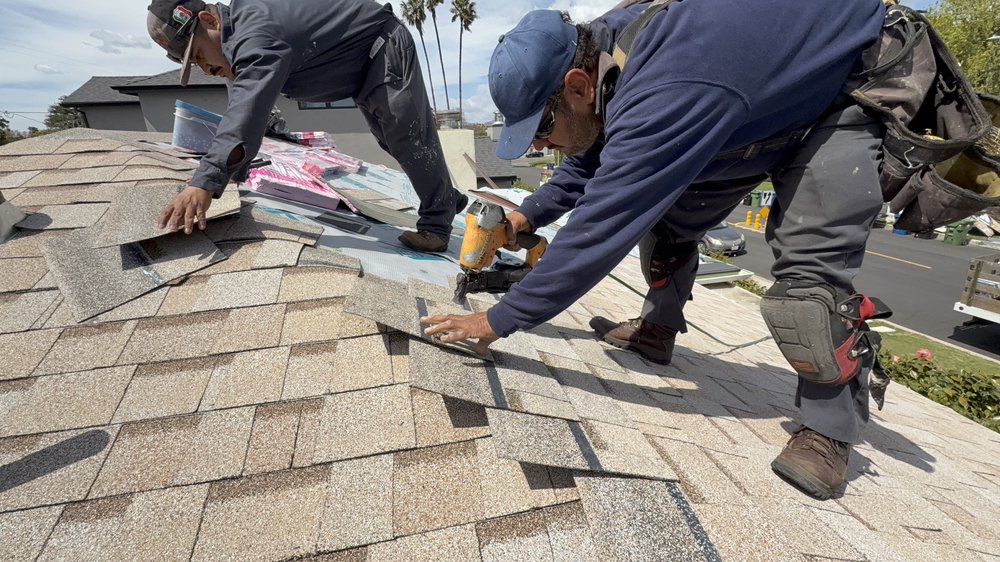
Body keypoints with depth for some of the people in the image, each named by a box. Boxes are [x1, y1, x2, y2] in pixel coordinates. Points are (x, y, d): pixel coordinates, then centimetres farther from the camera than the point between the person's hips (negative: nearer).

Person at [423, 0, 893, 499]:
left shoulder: (663, 100, -43)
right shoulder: (600, 52, -13)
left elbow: (597, 232, -40)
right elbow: (590, 161, 5)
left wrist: (500, 319, -30)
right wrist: (530, 214, -2)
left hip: (839, 97, -8)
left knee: (810, 262, -24)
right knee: (667, 217, 4)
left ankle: (829, 430, -5)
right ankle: (657, 330, 23)